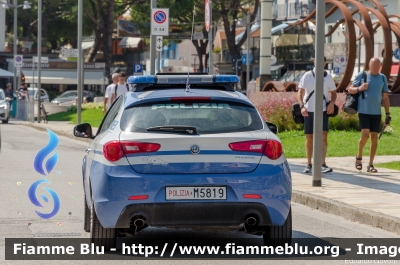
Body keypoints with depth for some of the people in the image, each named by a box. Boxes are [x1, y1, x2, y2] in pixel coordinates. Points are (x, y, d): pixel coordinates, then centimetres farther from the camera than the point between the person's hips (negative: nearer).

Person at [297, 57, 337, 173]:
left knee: (323, 136, -11)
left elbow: (333, 92, 15)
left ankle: (323, 164, -13)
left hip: (323, 111, 0)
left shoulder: (328, 77, 6)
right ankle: (309, 164, 15)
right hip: (309, 111, 0)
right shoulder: (307, 76, 2)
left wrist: (332, 103, -6)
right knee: (309, 138, 5)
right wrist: (302, 106, -16)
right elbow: (300, 92, -1)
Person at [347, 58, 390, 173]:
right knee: (365, 135, -15)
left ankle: (371, 164, 8)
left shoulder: (382, 78, 9)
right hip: (364, 111, -3)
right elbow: (350, 90, 8)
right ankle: (359, 157, 10)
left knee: (374, 137, 1)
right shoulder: (362, 76, 2)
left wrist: (387, 114, 8)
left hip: (376, 113, 3)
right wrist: (359, 88, -13)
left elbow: (385, 97, 12)